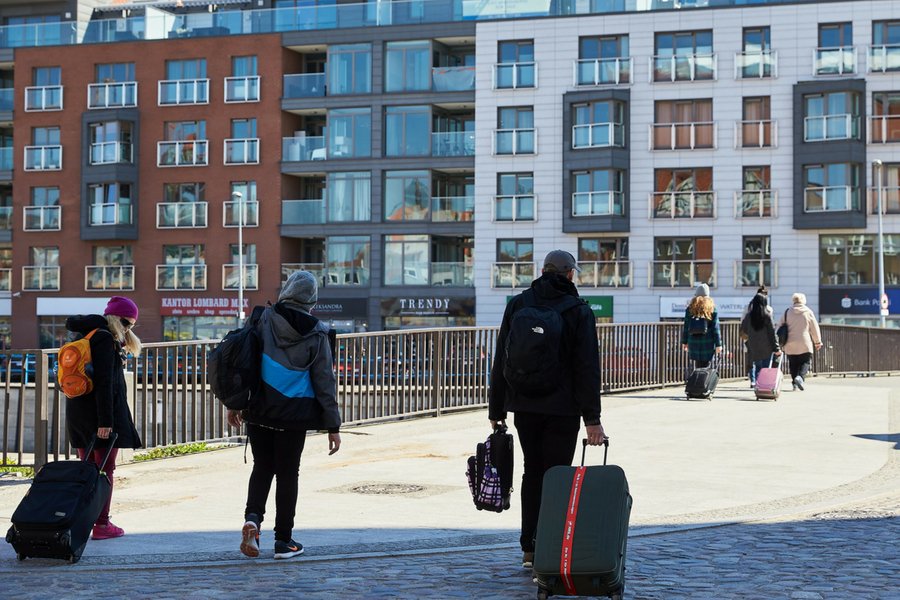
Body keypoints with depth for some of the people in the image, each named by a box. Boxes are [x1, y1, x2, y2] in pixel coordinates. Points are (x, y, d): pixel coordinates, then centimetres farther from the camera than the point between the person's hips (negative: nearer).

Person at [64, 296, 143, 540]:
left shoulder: (86, 336, 11)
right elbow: (104, 383, -22)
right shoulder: (105, 339, -16)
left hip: (78, 410, 9)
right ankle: (101, 524, 1)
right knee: (105, 469, -1)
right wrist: (105, 421, -23)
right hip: (100, 411, -9)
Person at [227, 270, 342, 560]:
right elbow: (324, 381, -4)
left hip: (259, 409, 2)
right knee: (287, 473, 7)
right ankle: (283, 540, 13)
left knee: (262, 466, 16)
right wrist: (333, 426, 1)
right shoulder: (316, 334, -6)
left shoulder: (264, 320, -3)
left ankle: (252, 517, -7)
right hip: (294, 413, -2)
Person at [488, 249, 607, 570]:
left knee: (532, 473, 15)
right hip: (562, 409, -3)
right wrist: (592, 418, -8)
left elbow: (501, 361, 5)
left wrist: (496, 410, 10)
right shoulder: (579, 311, -4)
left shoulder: (518, 304, 5)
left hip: (525, 407, 4)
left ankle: (529, 549, 18)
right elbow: (588, 368, -8)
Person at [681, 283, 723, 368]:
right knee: (706, 367, 3)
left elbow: (686, 326, 5)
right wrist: (718, 344, 0)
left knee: (698, 366, 9)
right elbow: (715, 327, -3)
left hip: (694, 342, 2)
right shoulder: (711, 308, -3)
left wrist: (684, 342, 13)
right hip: (708, 342, -2)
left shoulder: (690, 308, 2)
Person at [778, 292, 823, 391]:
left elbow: (780, 327, 8)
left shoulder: (787, 312, 5)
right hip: (805, 344, -2)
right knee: (806, 362, 4)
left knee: (793, 364, 10)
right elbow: (814, 328, 3)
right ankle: (801, 377, -20)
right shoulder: (808, 312, 0)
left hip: (790, 345, 2)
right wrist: (818, 342, 13)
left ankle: (795, 383, 7)